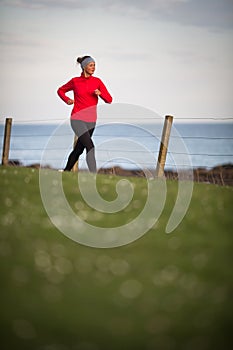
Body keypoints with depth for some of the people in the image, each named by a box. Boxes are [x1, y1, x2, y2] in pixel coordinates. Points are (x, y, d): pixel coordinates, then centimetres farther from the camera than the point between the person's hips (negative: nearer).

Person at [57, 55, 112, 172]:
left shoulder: (97, 81, 4)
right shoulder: (75, 81, 0)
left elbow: (109, 100, 1)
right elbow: (60, 90, 17)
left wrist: (100, 93, -18)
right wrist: (67, 100, -2)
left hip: (91, 121, 4)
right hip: (77, 119, -4)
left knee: (78, 150, 15)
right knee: (90, 146, -21)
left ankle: (66, 170, 36)